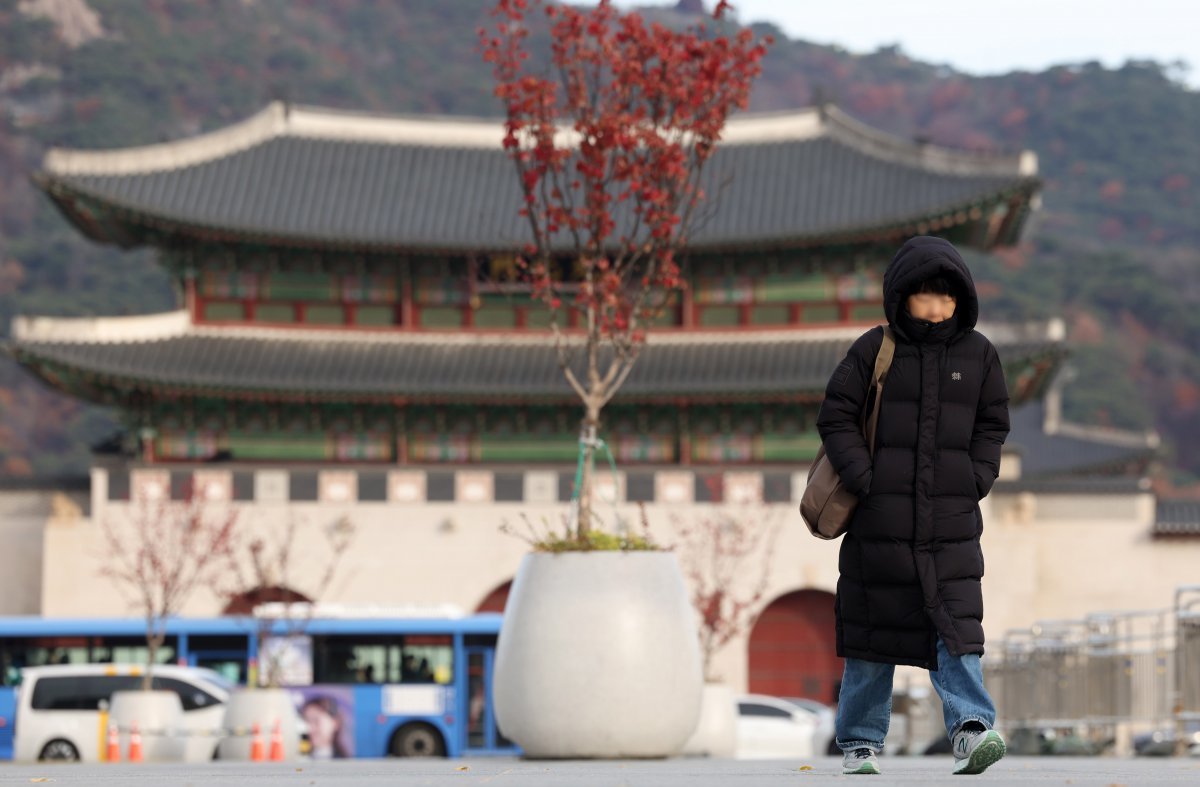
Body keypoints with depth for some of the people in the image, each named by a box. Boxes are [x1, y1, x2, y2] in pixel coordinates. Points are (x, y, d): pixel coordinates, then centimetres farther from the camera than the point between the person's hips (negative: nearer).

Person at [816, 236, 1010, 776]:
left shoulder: (977, 353, 6)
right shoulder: (874, 350, -2)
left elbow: (992, 426, 15)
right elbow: (836, 418, 1)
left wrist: (975, 481, 1)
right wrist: (865, 481, -9)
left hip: (952, 523, 1)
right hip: (881, 519, -1)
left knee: (956, 628, -11)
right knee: (874, 628, 5)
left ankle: (971, 730, -19)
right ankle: (860, 742, 14)